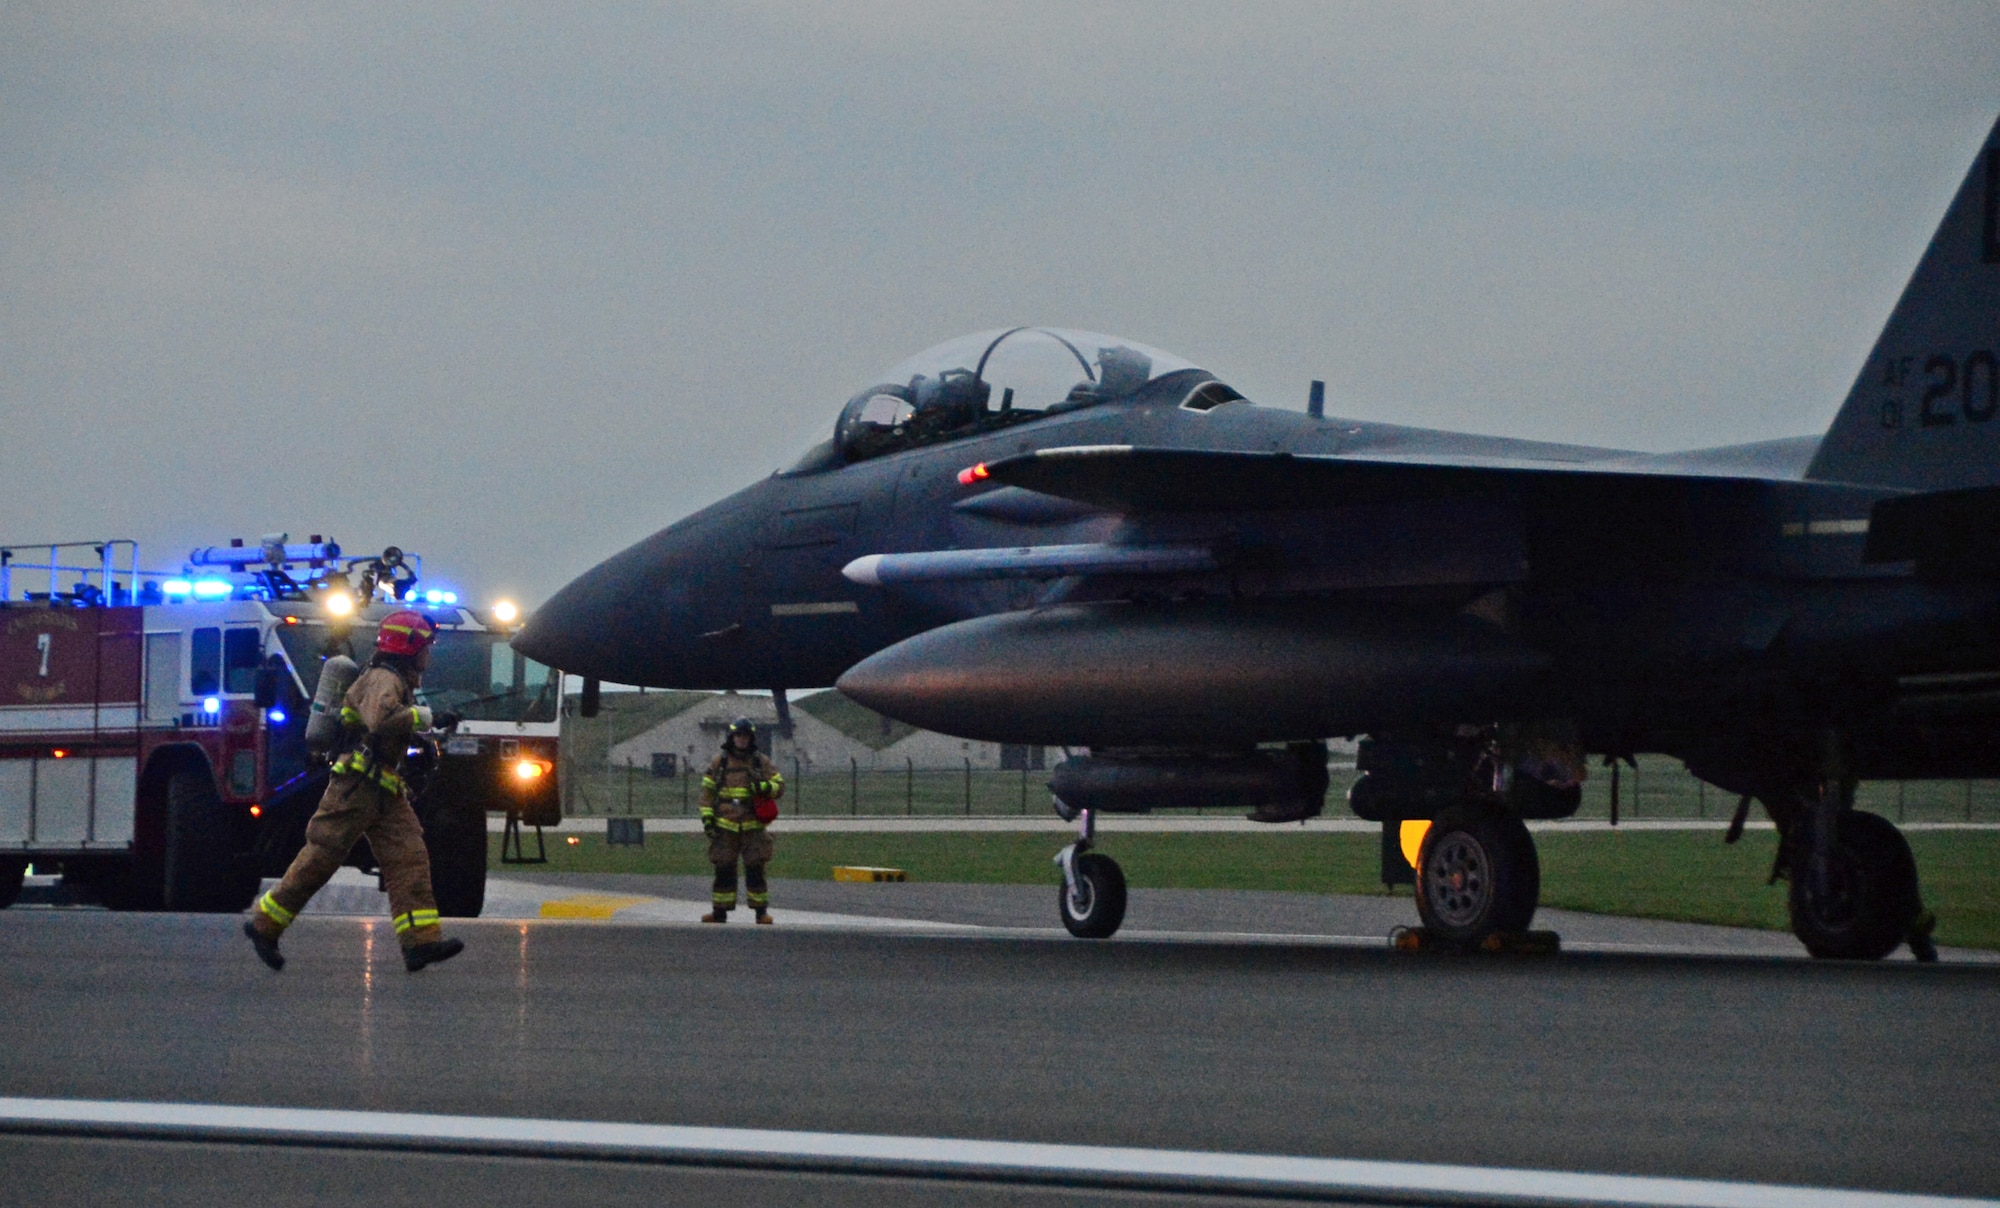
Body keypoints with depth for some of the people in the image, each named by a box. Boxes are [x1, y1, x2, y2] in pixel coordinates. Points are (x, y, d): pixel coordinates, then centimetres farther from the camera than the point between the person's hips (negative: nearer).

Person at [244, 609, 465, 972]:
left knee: (408, 857, -4)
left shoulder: (399, 681, 20)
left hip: (384, 792, 10)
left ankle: (421, 941, -13)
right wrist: (417, 716, -19)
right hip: (356, 787, -10)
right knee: (320, 858, -5)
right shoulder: (383, 679, -13)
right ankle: (264, 925, 5)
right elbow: (381, 718, -34)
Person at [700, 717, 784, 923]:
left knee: (755, 869, -4)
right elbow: (707, 791, 10)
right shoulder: (719, 763, 9)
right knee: (724, 870, 2)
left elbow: (780, 786, 8)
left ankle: (761, 910, 1)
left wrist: (764, 787, -14)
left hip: (753, 827, -1)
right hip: (725, 827, 1)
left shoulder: (762, 762, 8)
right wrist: (707, 818, 1)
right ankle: (720, 911, 8)